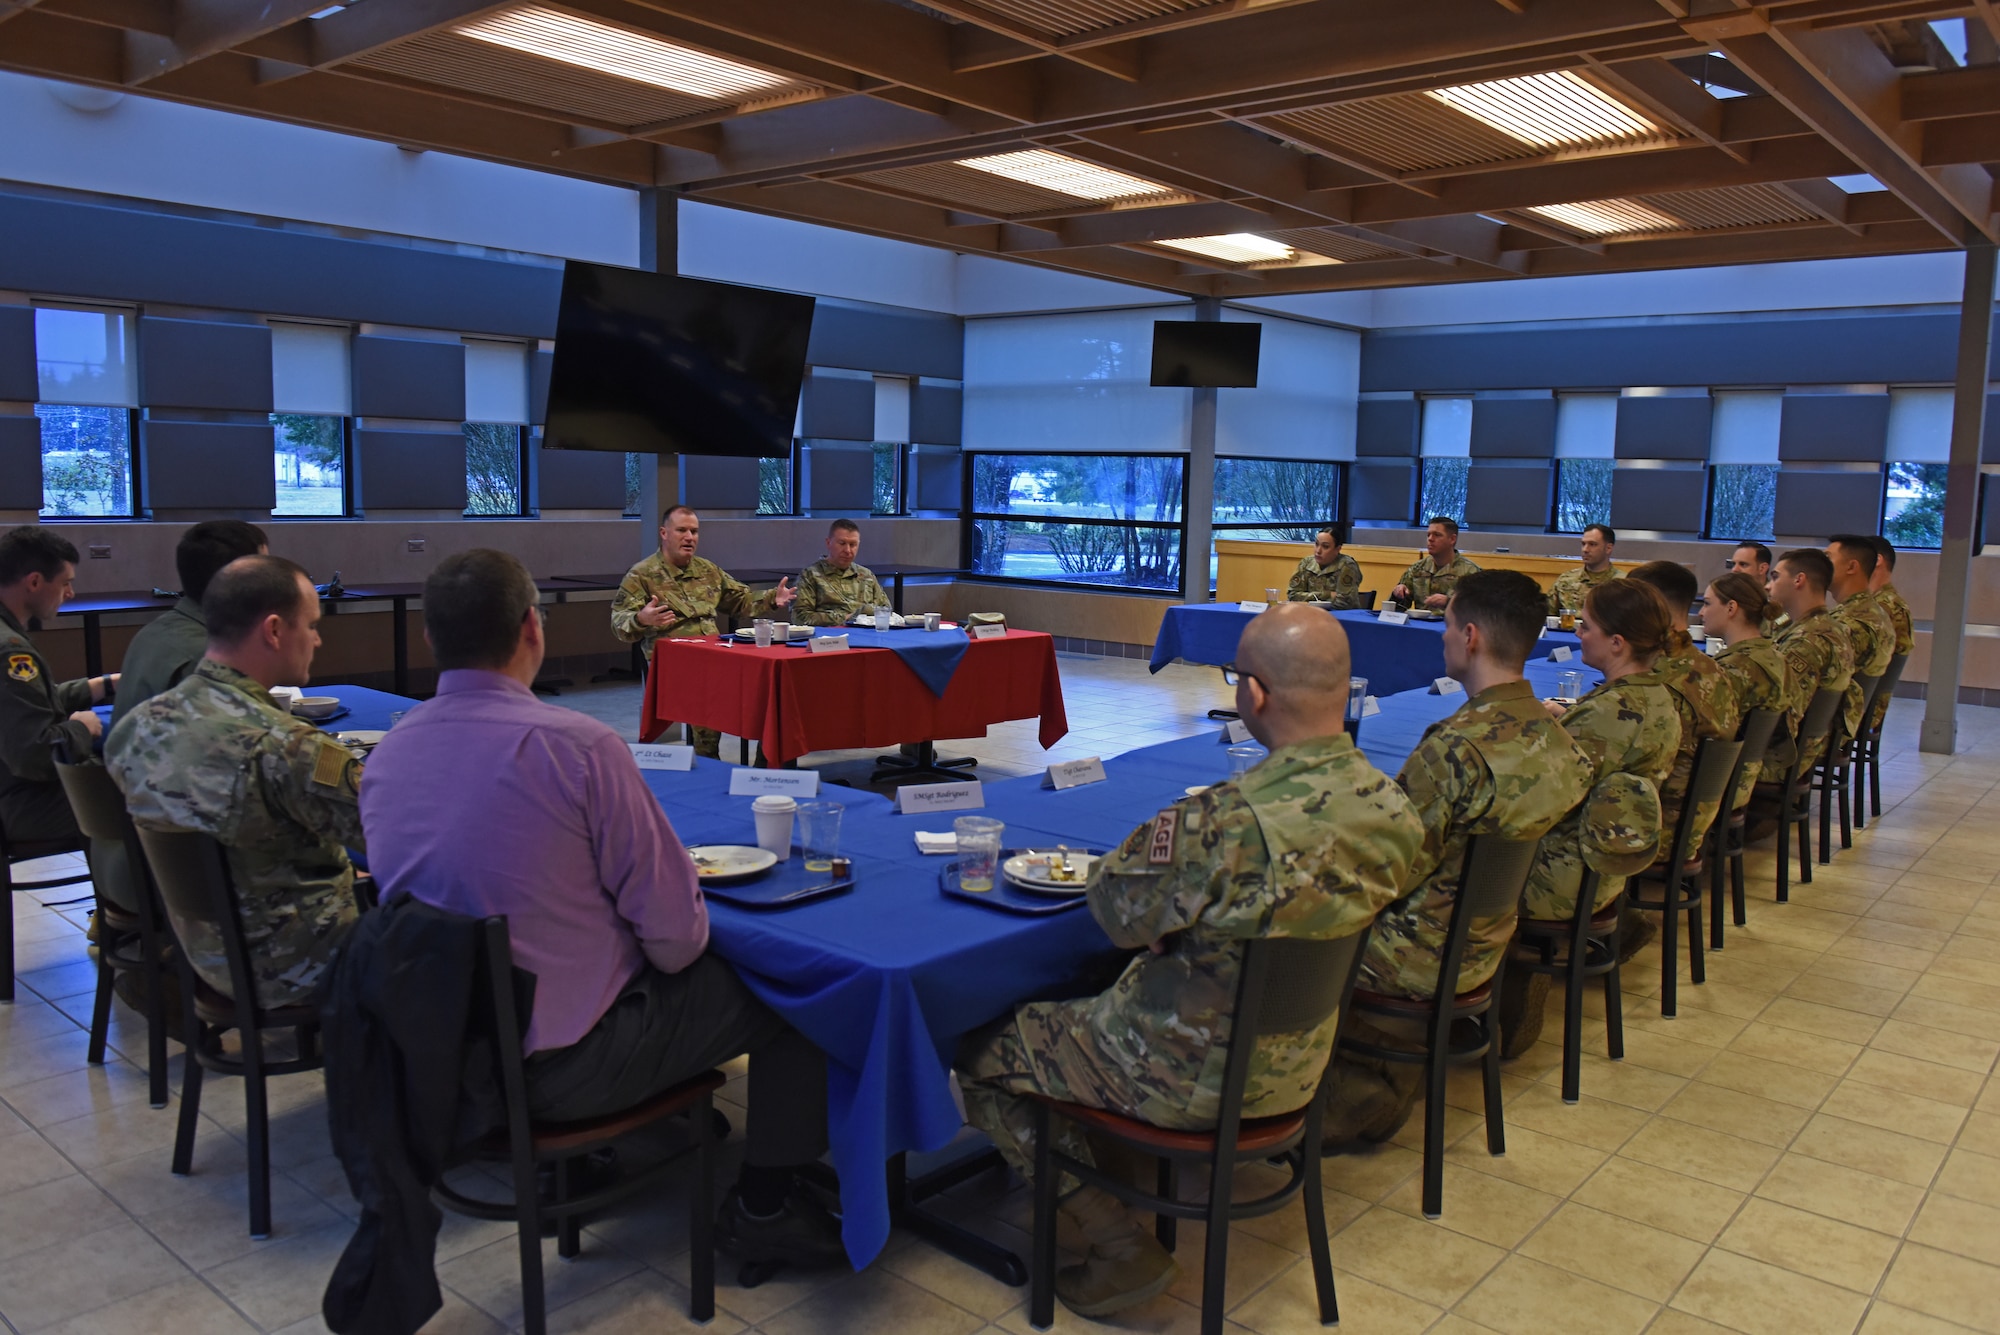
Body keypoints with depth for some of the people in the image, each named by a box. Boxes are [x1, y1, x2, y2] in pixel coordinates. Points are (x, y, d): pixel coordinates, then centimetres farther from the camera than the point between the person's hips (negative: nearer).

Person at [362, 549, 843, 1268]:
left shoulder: (384, 755, -3)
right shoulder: (578, 744, -23)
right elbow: (673, 937, -20)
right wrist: (684, 939, 4)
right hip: (564, 1067, -7)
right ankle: (764, 1206, 19)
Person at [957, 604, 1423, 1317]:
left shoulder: (1226, 823, -34)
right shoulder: (1394, 810, -10)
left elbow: (1118, 910, -18)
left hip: (1192, 1077, -8)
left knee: (980, 1050, 9)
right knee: (1076, 1005, 27)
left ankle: (1123, 1246, 8)